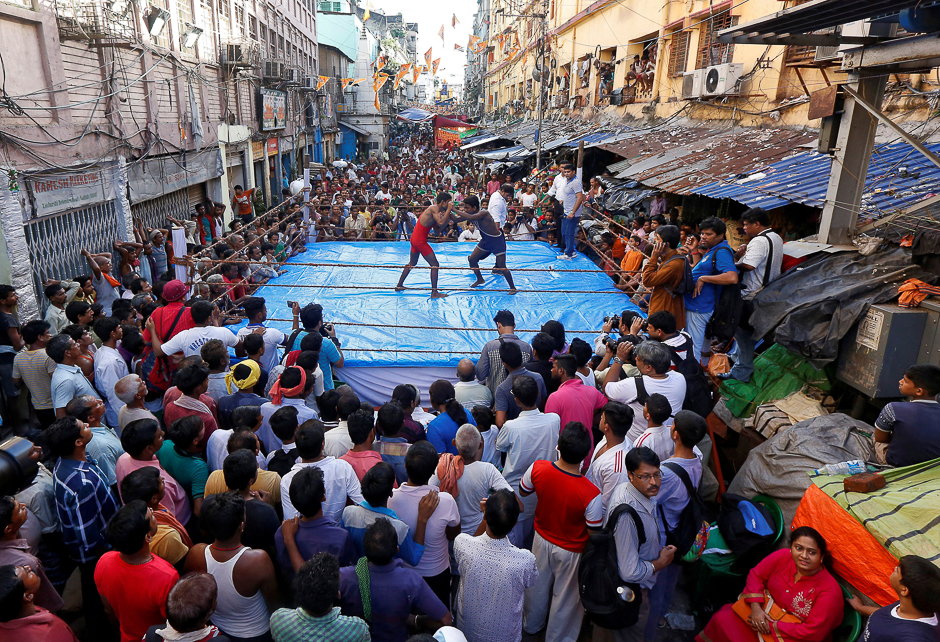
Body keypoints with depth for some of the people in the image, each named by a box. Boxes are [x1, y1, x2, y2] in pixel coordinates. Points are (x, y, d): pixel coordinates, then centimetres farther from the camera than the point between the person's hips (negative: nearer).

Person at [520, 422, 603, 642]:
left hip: (542, 539, 4)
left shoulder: (537, 469, -27)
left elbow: (523, 492, -4)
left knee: (537, 586, 31)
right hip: (571, 551, -4)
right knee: (565, 599, 24)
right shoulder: (591, 494, -38)